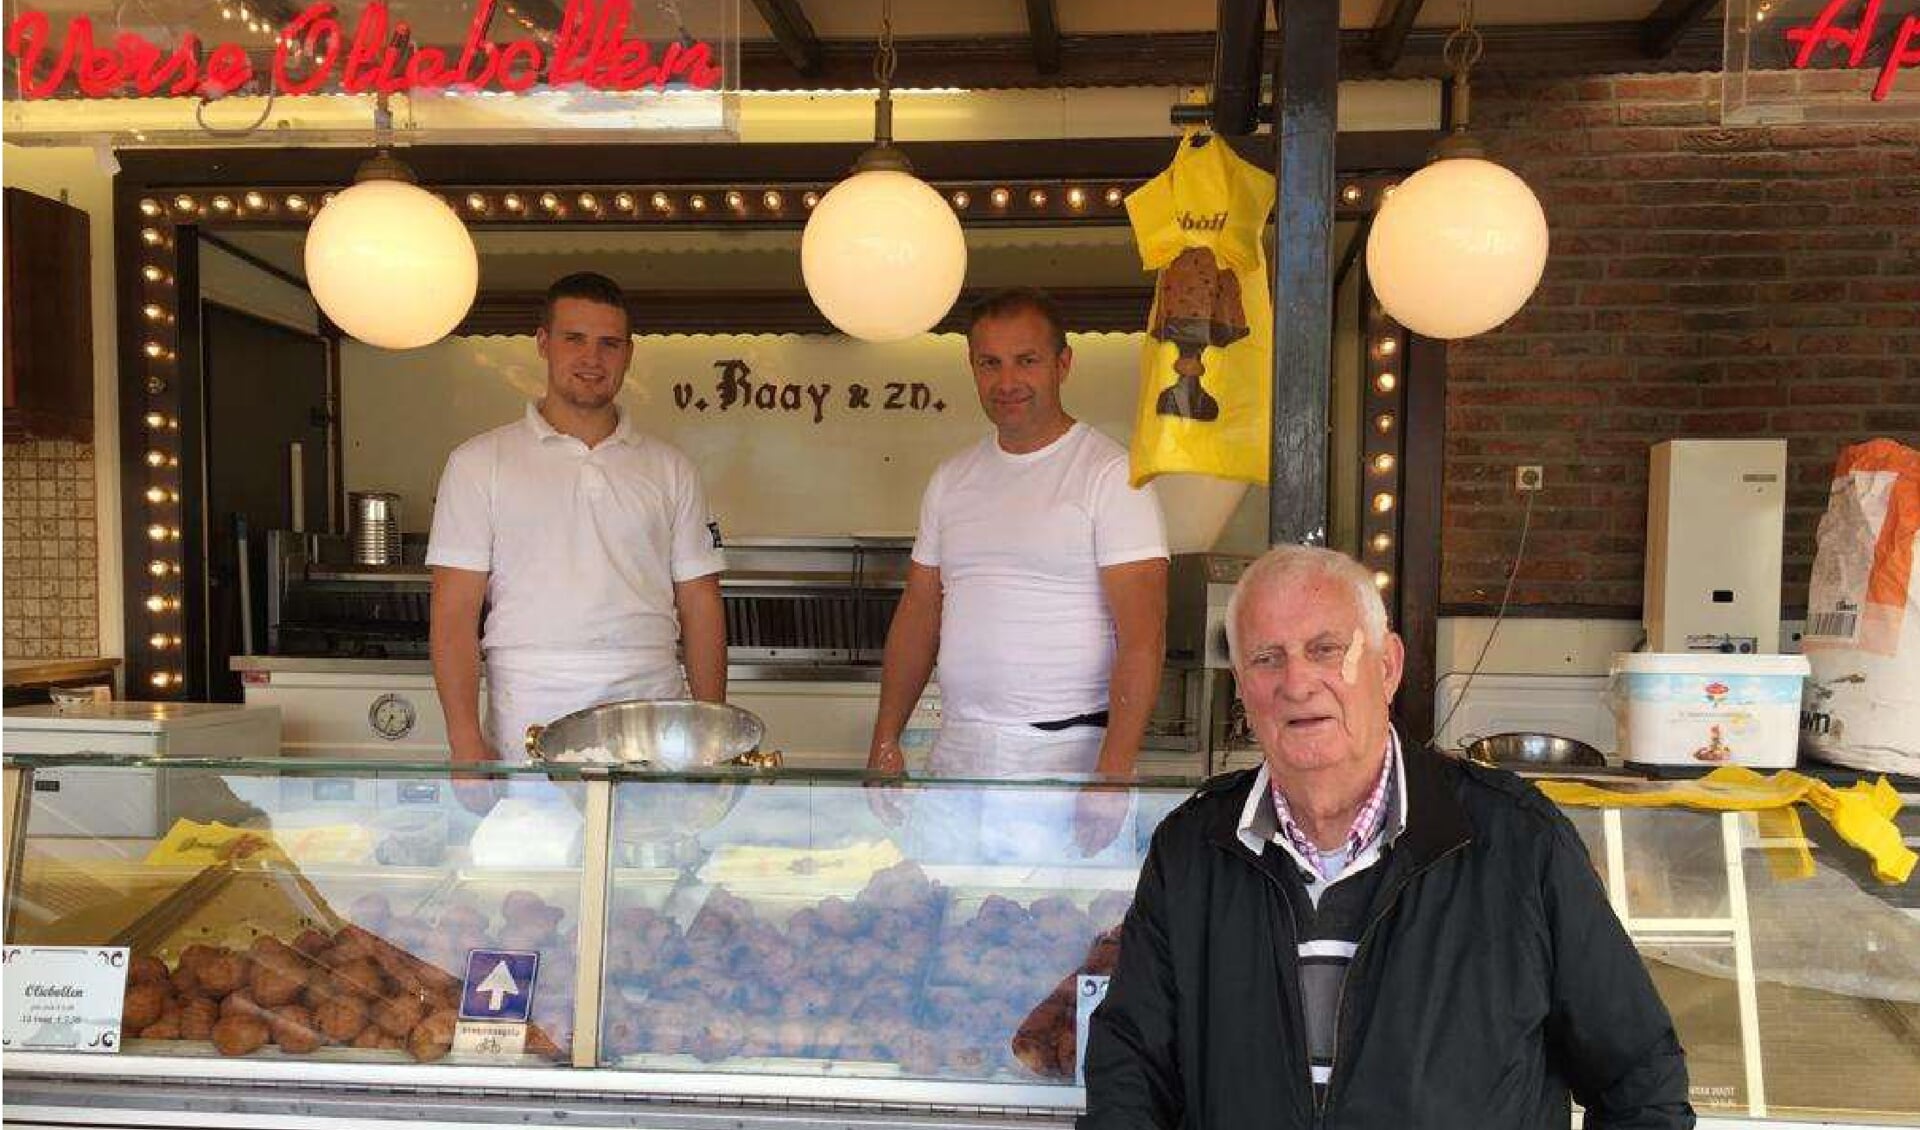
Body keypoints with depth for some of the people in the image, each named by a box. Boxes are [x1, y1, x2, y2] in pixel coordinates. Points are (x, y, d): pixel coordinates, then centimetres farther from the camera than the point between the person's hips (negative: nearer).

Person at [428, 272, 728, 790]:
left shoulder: (669, 469, 11)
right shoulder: (479, 463, 5)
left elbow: (700, 609, 10)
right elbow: (454, 615, 0)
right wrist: (467, 745, -9)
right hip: (526, 732, -2)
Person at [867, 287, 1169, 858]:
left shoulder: (1111, 474, -7)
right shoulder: (952, 480, 12)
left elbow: (1143, 638, -14)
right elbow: (918, 613, 15)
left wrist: (1112, 773, -21)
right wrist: (885, 740, 10)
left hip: (1065, 757, -5)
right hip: (956, 756, 5)